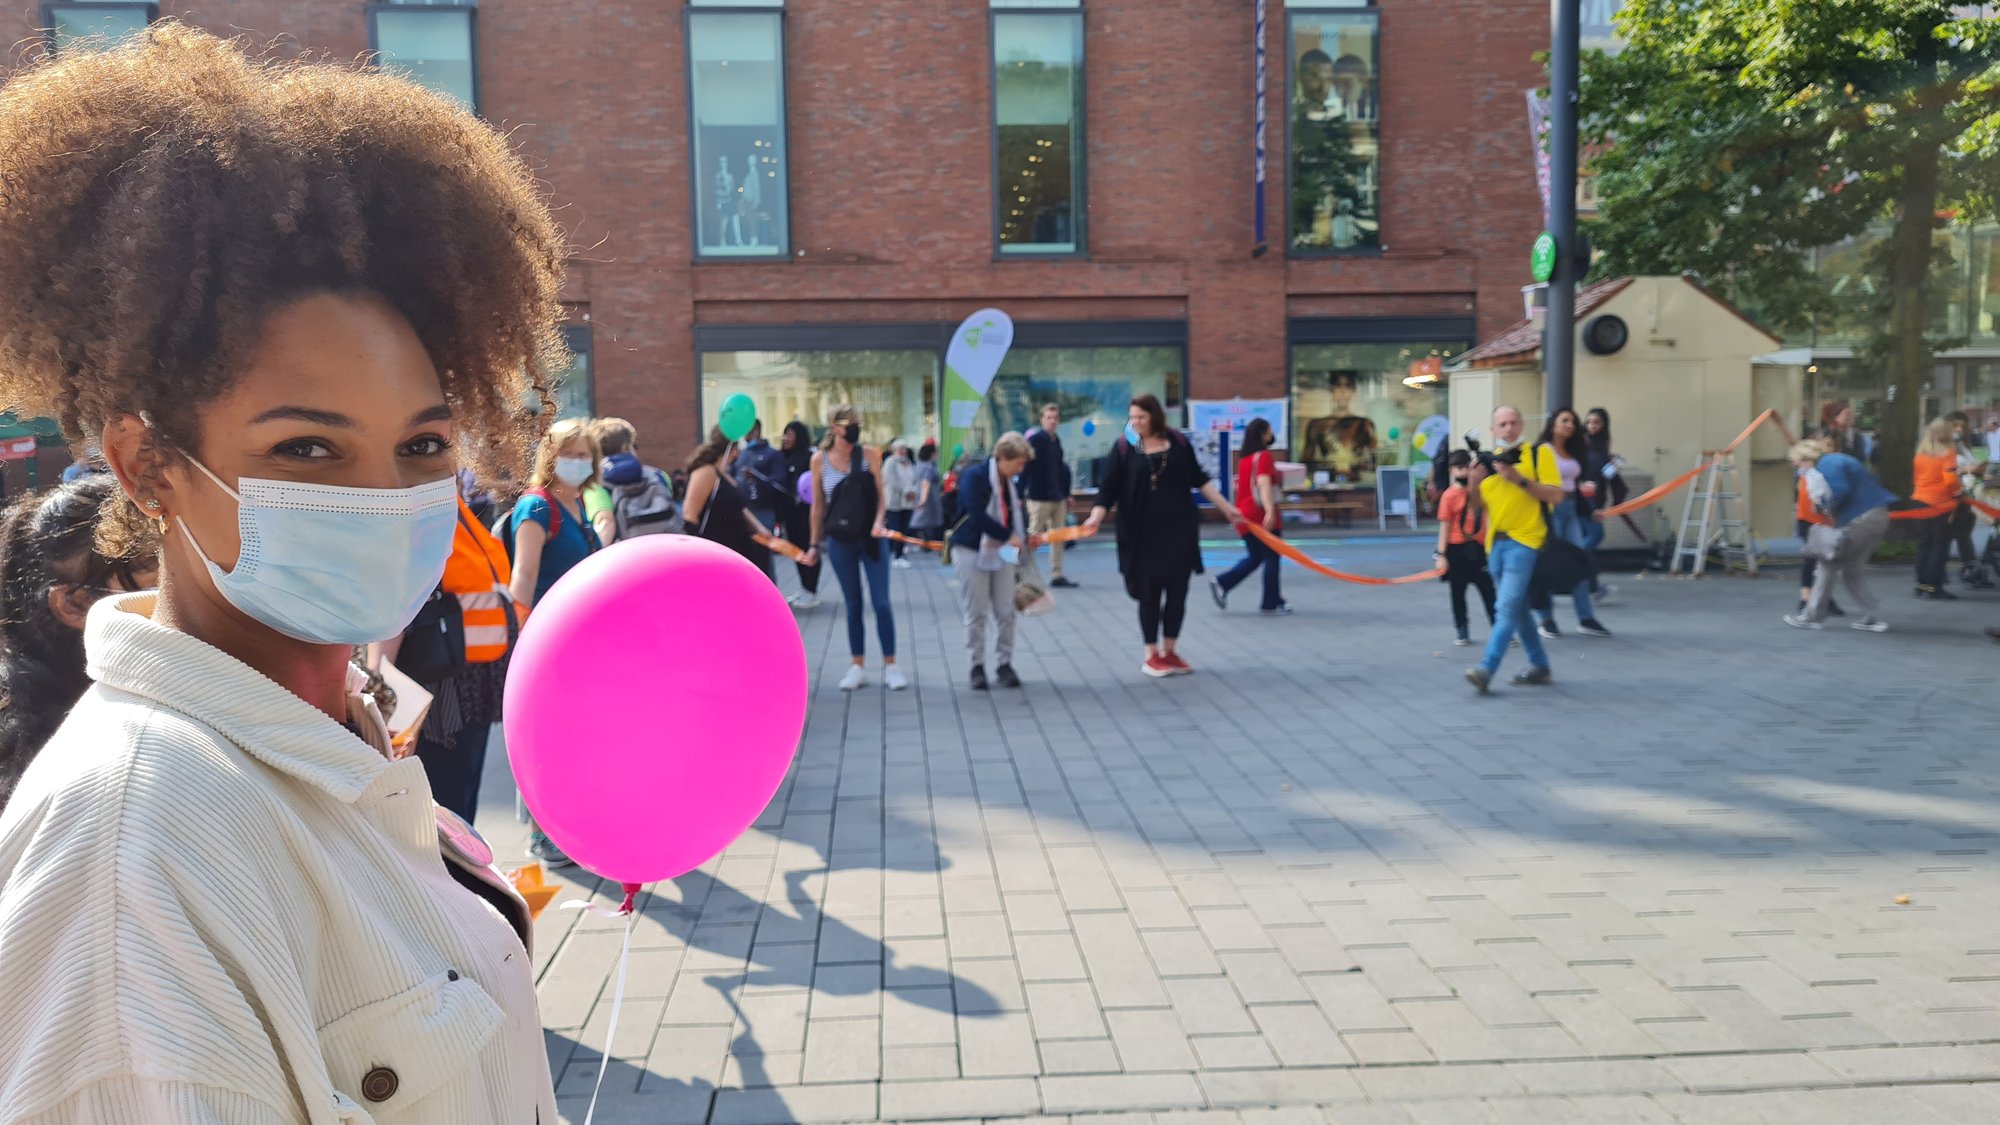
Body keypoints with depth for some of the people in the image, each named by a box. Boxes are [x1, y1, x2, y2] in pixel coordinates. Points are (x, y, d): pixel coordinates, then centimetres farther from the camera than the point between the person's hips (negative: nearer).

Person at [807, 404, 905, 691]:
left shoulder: (869, 455, -3)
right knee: (853, 605, 7)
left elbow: (880, 497, -1)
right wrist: (815, 544, 6)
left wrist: (878, 522, -19)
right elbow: (818, 506, 5)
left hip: (870, 538, 0)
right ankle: (858, 667, 17)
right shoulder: (820, 460, -2)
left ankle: (890, 666, 9)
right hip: (840, 541, 1)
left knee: (881, 602, -1)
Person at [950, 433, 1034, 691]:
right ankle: (977, 666, 11)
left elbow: (1018, 513, 11)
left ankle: (1004, 664, 14)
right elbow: (977, 515, -22)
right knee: (976, 614, 1)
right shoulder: (974, 476, -13)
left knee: (1005, 612, 3)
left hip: (1002, 552, 5)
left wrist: (1023, 539, -4)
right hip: (972, 551, -5)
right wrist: (1008, 536, -18)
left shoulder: (1011, 483, 8)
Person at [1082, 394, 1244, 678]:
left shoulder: (1178, 443, 1)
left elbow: (1199, 479, 9)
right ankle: (1152, 655, 15)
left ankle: (1170, 650, 21)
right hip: (1143, 532, -2)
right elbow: (1110, 487, -7)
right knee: (1150, 593, 5)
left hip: (1179, 528, 3)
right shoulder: (1124, 447, -4)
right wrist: (1097, 516, -22)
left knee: (1177, 591, 8)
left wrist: (1226, 507, 9)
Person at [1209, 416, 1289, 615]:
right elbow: (1264, 484, -26)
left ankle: (1221, 583, 2)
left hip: (1246, 515, 8)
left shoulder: (1244, 459, 11)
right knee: (1272, 558, 3)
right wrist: (1270, 511, -37)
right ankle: (1270, 604, 8)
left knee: (1254, 557, 17)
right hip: (1263, 516, -8)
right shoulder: (1264, 456, -12)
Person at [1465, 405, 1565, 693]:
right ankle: (1540, 667, 26)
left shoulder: (1538, 454, -2)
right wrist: (1474, 484, -5)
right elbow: (1477, 507, 15)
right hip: (1495, 543, 7)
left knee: (1507, 607, -14)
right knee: (1517, 609, 14)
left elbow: (1556, 495, -9)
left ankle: (1486, 670, -19)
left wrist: (1520, 479, -18)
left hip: (1524, 541, -6)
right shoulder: (1488, 461, 13)